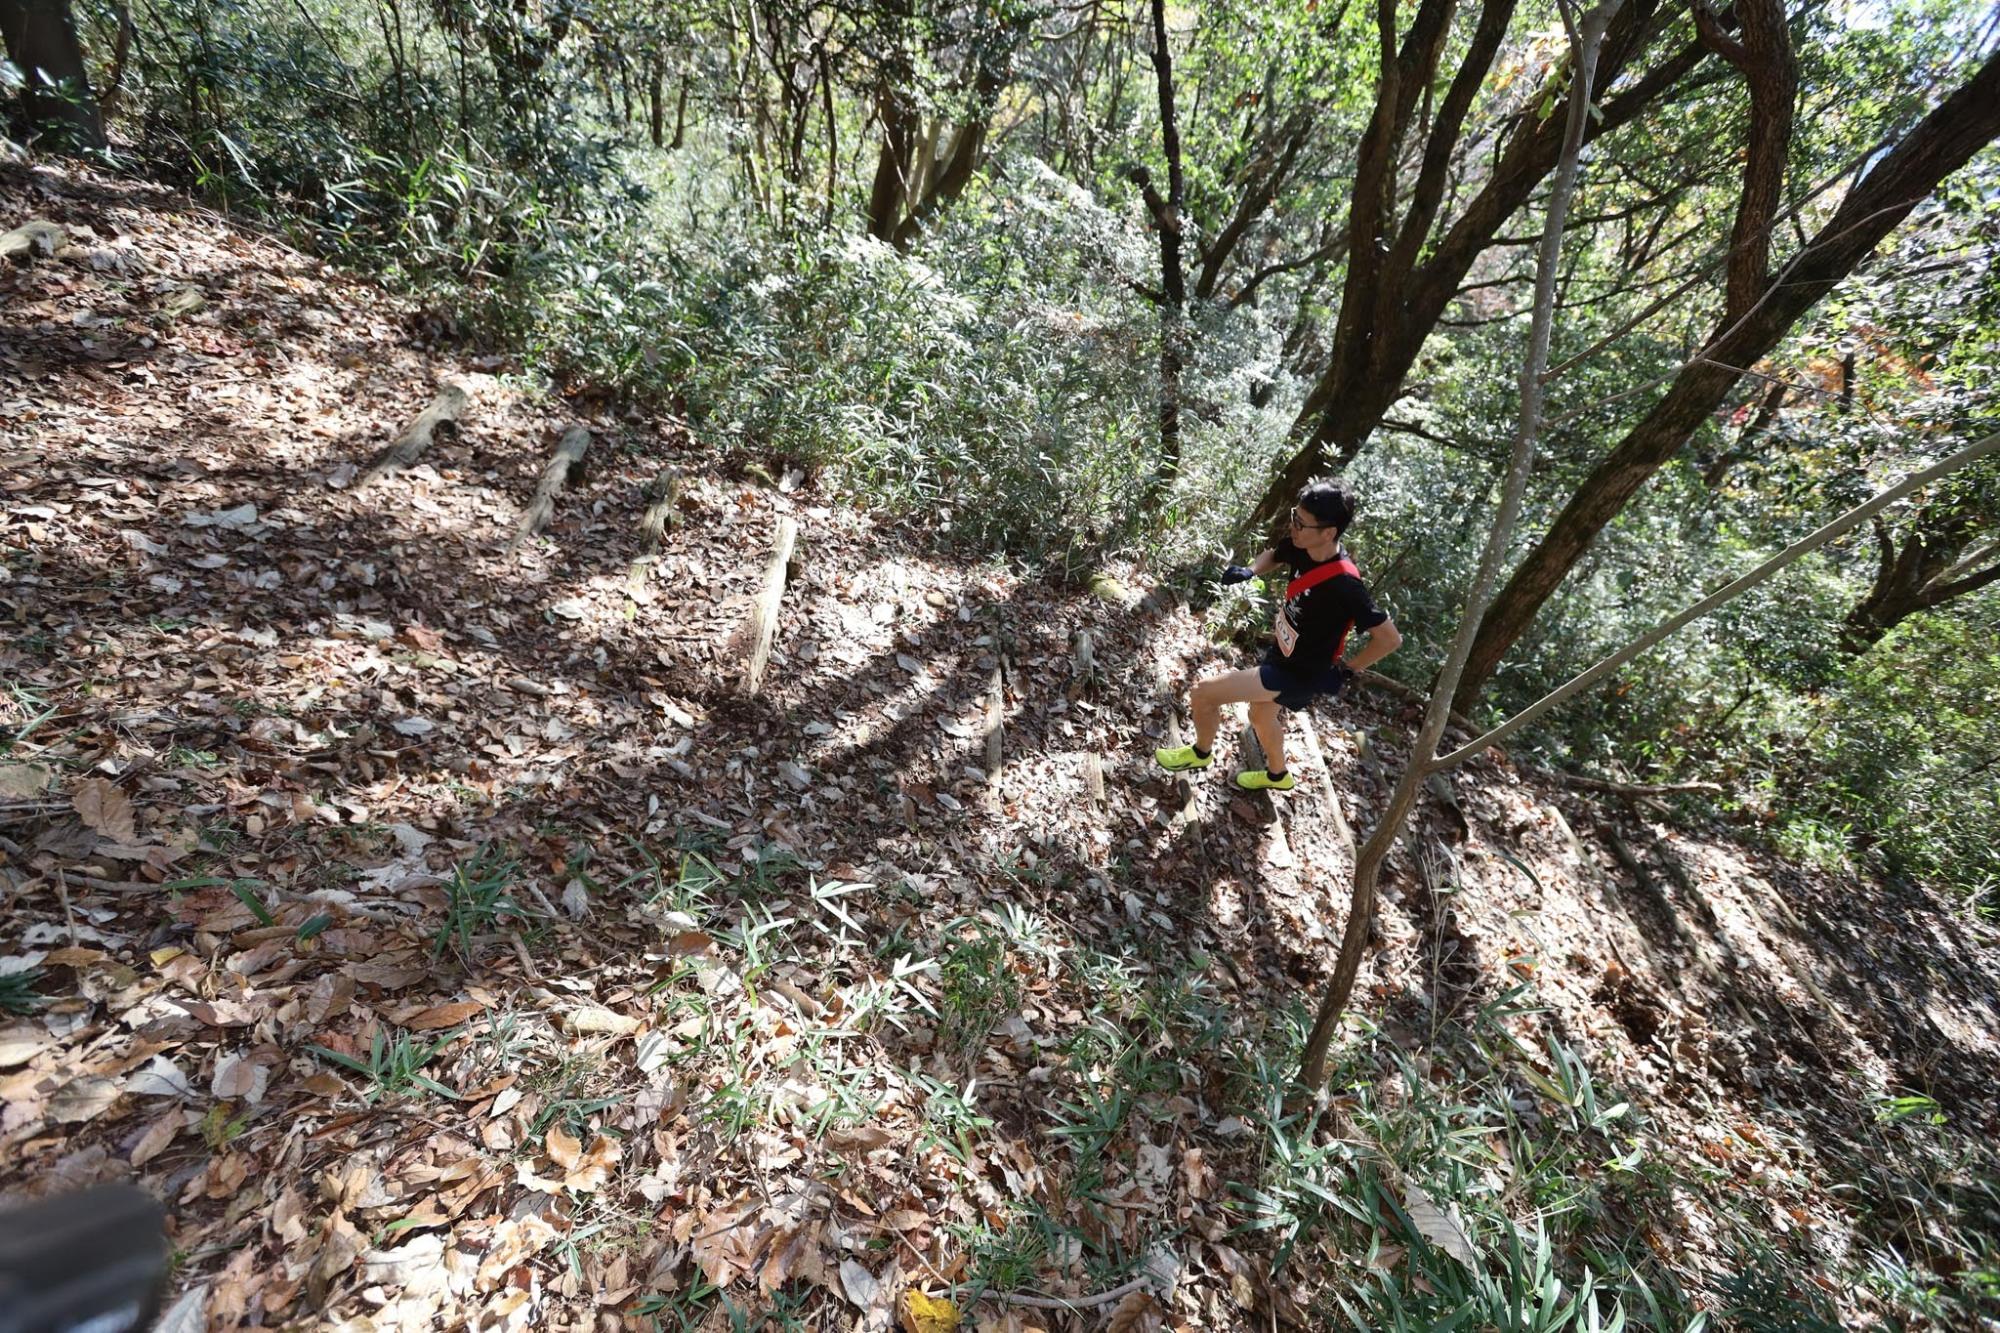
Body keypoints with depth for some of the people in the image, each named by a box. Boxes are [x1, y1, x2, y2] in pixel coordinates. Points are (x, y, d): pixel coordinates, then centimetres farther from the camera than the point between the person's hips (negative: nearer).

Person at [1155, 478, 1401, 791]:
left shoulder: (1344, 584, -34)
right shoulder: (1303, 547, -13)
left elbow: (1390, 638, -25)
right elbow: (1274, 555, 11)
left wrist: (1346, 671, -15)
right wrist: (1249, 570, -10)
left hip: (1298, 674, -8)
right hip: (1280, 653, 8)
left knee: (1202, 693, -12)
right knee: (1261, 715, 32)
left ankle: (1201, 753, 21)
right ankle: (1278, 775, 61)